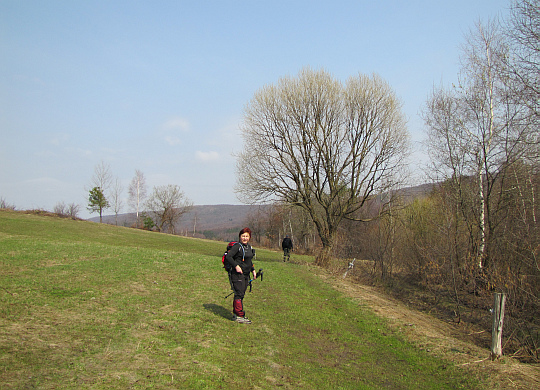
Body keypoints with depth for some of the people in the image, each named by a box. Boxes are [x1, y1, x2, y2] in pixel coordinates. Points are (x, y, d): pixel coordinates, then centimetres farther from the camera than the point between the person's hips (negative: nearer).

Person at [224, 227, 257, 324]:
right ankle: (239, 316, -6)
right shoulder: (237, 246, -10)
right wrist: (236, 266, -22)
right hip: (237, 274, -8)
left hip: (246, 275, 9)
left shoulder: (249, 247, 16)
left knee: (241, 294, 12)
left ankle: (235, 314, 21)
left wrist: (253, 270, 20)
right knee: (239, 294, -9)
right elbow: (228, 257, -19)